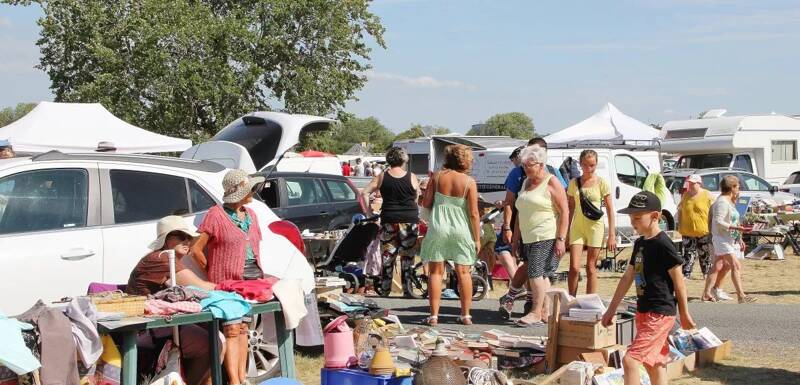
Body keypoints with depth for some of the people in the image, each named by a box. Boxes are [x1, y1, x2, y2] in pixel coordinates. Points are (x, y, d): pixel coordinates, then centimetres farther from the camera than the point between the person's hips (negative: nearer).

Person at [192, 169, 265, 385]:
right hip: (227, 282, -6)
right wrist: (213, 274, 0)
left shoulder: (250, 215, 14)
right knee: (232, 330, -9)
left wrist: (259, 274, 11)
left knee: (243, 329, 9)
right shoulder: (217, 215, -8)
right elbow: (196, 249, -8)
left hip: (252, 281, 6)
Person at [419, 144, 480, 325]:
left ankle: (434, 315, 4)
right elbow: (474, 213, -8)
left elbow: (426, 203, -1)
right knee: (464, 273, 10)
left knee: (435, 272, 7)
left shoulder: (437, 176, -3)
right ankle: (466, 315, 13)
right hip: (461, 230, -1)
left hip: (438, 229, 1)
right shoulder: (469, 182, -8)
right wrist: (477, 238, 0)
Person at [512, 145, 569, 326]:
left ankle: (536, 313, -12)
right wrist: (515, 238, 20)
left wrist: (561, 239, -17)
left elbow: (564, 212, -10)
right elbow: (520, 213, 23)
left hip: (546, 238, -8)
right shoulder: (526, 183, 18)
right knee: (542, 275, 9)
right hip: (528, 238, 8)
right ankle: (545, 311, 13)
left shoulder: (551, 183, -6)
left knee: (536, 272, -14)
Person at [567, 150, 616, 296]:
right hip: (577, 227, 2)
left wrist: (612, 235, -6)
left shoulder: (601, 183, -2)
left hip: (595, 227, -2)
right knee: (574, 268, -7)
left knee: (591, 268, 4)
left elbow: (610, 210, -2)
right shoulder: (574, 183, 5)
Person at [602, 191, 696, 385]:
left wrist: (684, 313, -6)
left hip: (659, 313, -9)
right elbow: (628, 277, 17)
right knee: (653, 363, 14)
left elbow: (678, 280, -11)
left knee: (630, 360, -15)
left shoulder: (663, 244, -15)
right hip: (644, 312, 9)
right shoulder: (640, 243, 11)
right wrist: (612, 309, 19)